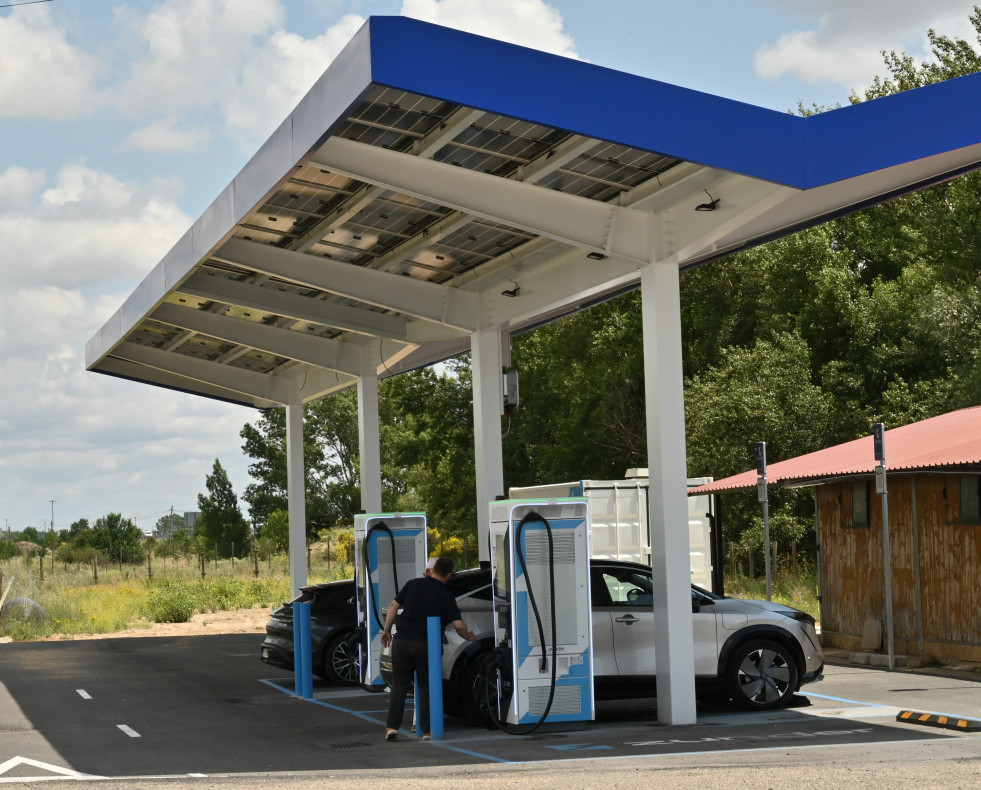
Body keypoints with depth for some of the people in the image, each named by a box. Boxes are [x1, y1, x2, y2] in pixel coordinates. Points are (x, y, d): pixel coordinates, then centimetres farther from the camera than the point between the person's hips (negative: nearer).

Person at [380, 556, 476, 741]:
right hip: (426, 645, -2)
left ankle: (392, 727, 2)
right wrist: (469, 636, 12)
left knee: (399, 686, 9)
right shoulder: (446, 596, -2)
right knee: (427, 689, 8)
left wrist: (387, 630, 18)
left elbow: (394, 606, 8)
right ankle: (427, 731, 6)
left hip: (402, 641, 2)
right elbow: (458, 625, -8)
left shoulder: (413, 584, 6)